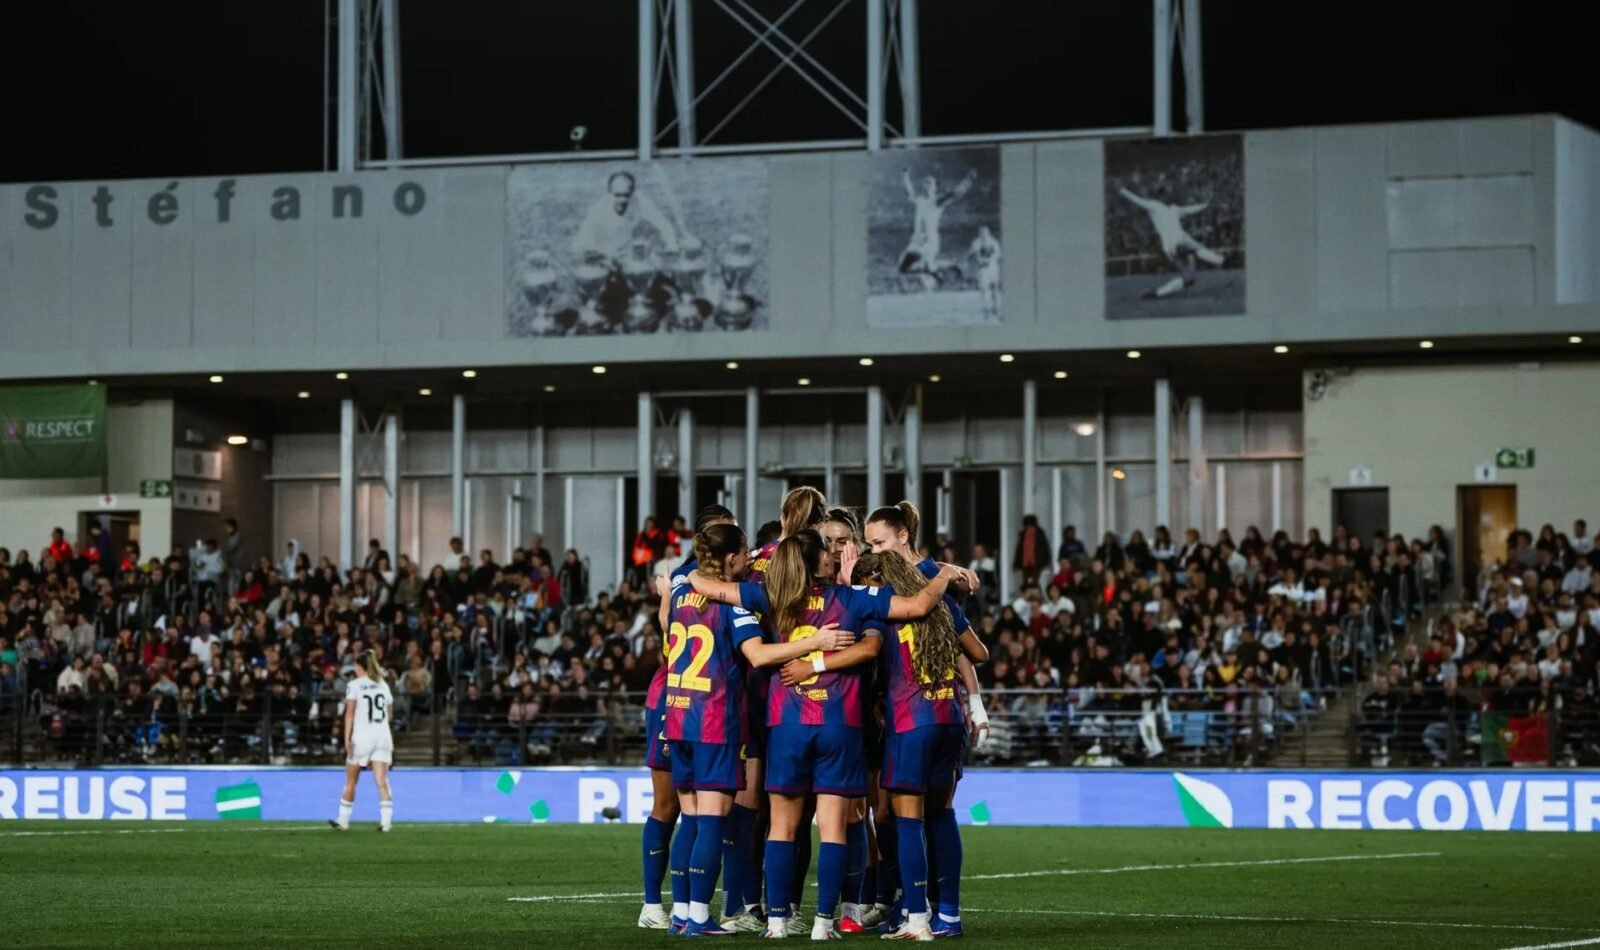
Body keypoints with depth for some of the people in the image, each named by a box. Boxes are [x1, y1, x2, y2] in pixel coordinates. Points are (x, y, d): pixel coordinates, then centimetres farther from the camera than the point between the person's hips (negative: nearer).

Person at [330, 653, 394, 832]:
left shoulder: (354, 685, 0)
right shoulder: (383, 685, 13)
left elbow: (350, 713, -8)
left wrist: (347, 738, -10)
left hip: (362, 736, -3)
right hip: (383, 736, 3)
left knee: (350, 781, 9)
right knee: (382, 780, -4)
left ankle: (343, 820, 17)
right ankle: (386, 820, -16)